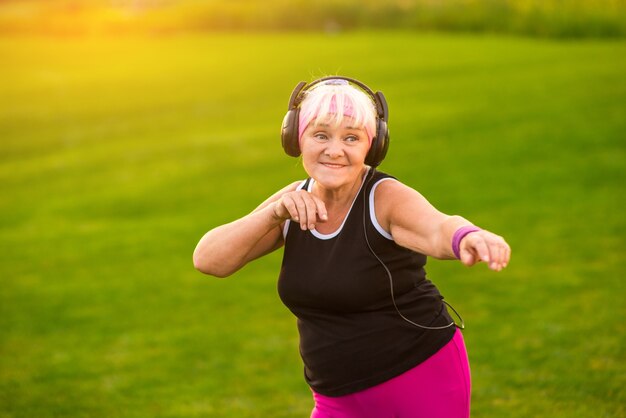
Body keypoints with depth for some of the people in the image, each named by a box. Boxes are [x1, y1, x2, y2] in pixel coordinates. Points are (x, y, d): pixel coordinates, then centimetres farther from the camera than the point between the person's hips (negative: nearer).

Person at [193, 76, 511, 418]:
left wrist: (467, 237, -62)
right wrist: (274, 214, -23)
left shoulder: (386, 199, -17)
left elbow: (438, 229, -39)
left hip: (423, 383, -5)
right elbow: (207, 260, -8)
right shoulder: (295, 203, -1)